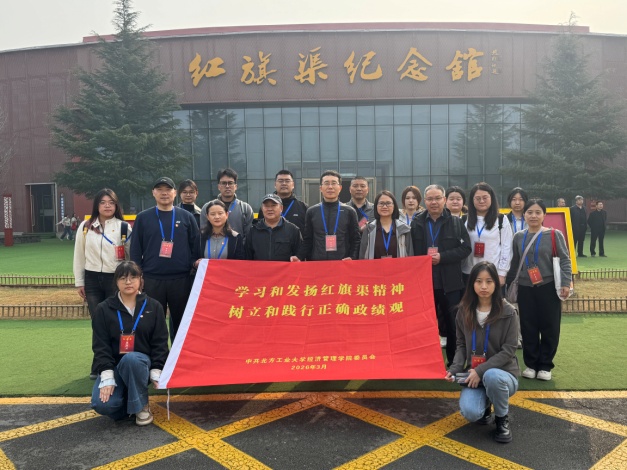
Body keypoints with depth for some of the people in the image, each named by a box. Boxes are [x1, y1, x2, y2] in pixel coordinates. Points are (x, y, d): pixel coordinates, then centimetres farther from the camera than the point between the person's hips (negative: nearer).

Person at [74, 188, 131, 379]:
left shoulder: (124, 227, 1)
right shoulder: (86, 227, 7)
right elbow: (79, 255, 11)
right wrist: (79, 282, 9)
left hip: (116, 279, -2)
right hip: (92, 280, 2)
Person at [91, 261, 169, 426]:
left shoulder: (154, 307, 1)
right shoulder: (104, 309, 0)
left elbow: (160, 343, 0)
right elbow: (100, 345, -5)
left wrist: (156, 372, -12)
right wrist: (107, 378, -16)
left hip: (141, 363, -1)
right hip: (113, 366, 1)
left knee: (130, 358, -37)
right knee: (102, 404, -26)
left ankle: (141, 405, -14)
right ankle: (126, 399, 10)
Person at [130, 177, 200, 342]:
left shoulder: (186, 217, 5)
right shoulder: (143, 218, 5)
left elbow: (196, 247, 5)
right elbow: (135, 250, 5)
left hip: (181, 280, 0)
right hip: (151, 280, 0)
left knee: (181, 322, 9)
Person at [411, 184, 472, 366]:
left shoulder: (456, 222, 3)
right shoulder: (416, 223, 7)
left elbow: (465, 248, -5)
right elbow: (411, 252, 5)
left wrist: (442, 257, -15)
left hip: (450, 282, -1)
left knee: (453, 324, 6)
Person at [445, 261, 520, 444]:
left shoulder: (507, 312, -11)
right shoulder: (464, 310, -1)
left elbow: (508, 351, -13)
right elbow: (461, 344, 7)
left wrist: (481, 370, -22)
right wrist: (455, 368, -11)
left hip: (503, 373, -2)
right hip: (475, 374, 2)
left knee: (491, 376, -40)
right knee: (470, 413, -26)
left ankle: (502, 419, -7)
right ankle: (485, 403, 14)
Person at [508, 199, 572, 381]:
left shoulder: (554, 235, -3)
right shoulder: (518, 237, 7)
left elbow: (565, 260, -4)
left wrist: (565, 283, -12)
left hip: (548, 287, -3)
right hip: (525, 289, 3)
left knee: (549, 328, 3)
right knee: (528, 329, 6)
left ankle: (545, 366, 17)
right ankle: (531, 364, 20)